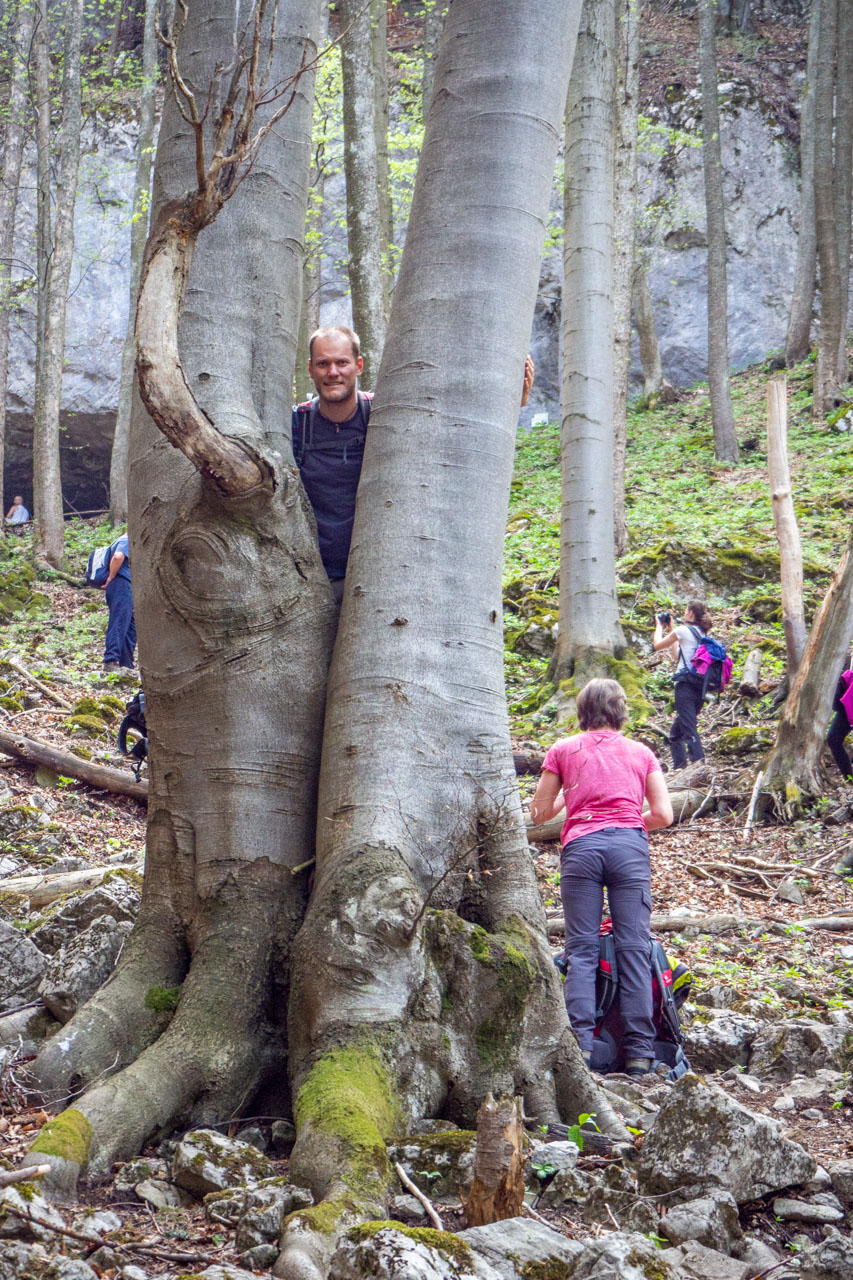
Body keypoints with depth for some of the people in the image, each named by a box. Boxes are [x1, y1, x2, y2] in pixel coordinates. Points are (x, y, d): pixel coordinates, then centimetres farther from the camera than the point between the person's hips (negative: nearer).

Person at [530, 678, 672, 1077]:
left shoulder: (563, 750, 14)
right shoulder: (641, 752, 17)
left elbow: (539, 813, 16)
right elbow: (663, 815, 9)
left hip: (581, 846, 0)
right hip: (630, 846, 1)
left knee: (581, 947, -1)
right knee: (633, 947, -2)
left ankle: (580, 1041, -14)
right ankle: (639, 1051, -7)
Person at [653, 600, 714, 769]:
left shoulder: (683, 630, -8)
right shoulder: (701, 634, 16)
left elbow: (658, 645, 2)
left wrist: (659, 626, 19)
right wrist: (671, 628, 31)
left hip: (686, 685, -8)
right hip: (700, 688, 8)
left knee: (690, 731, -12)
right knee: (676, 732, 19)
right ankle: (680, 767, 20)